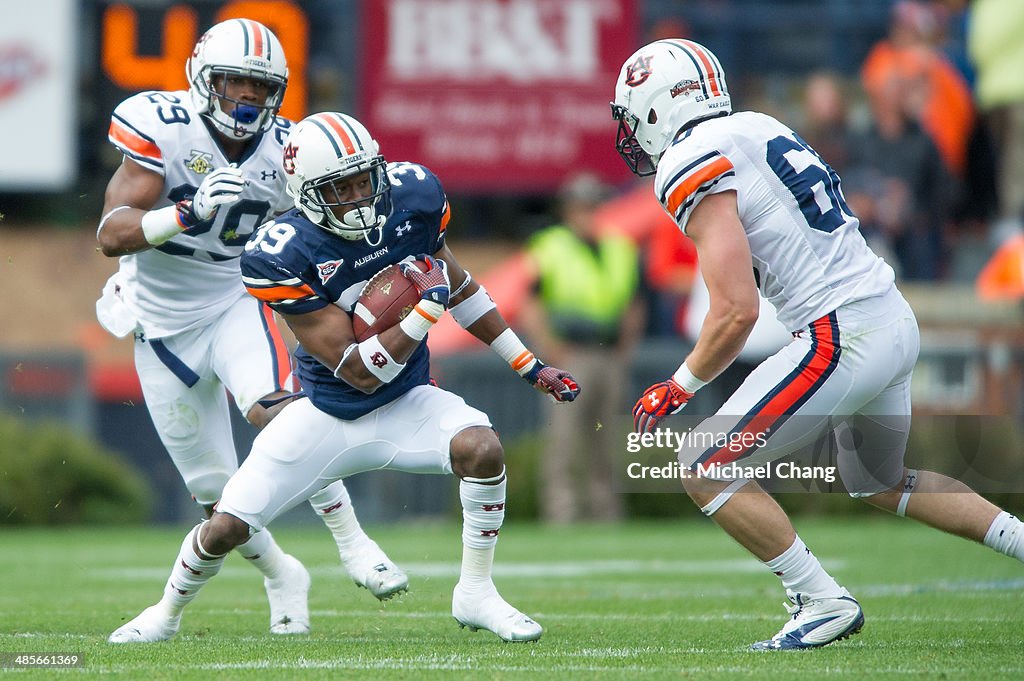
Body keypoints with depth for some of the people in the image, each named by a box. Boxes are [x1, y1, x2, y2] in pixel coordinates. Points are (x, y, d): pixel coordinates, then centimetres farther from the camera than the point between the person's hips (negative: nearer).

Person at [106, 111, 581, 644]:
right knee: (225, 528, -5)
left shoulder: (413, 197, -13)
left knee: (481, 448, -29)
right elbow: (360, 372, -25)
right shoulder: (282, 255, -27)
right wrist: (427, 308, -31)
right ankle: (167, 613, 27)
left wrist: (529, 366, 10)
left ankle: (475, 594, -9)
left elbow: (457, 285, 7)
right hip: (327, 415, -2)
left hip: (406, 404, 2)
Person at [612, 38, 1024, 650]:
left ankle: (823, 603, -1)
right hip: (898, 322, 9)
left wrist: (679, 388, -4)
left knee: (705, 470, -2)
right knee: (880, 483, 31)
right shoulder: (761, 130, 15)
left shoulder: (696, 171, -12)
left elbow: (737, 313, -18)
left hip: (842, 337, -9)